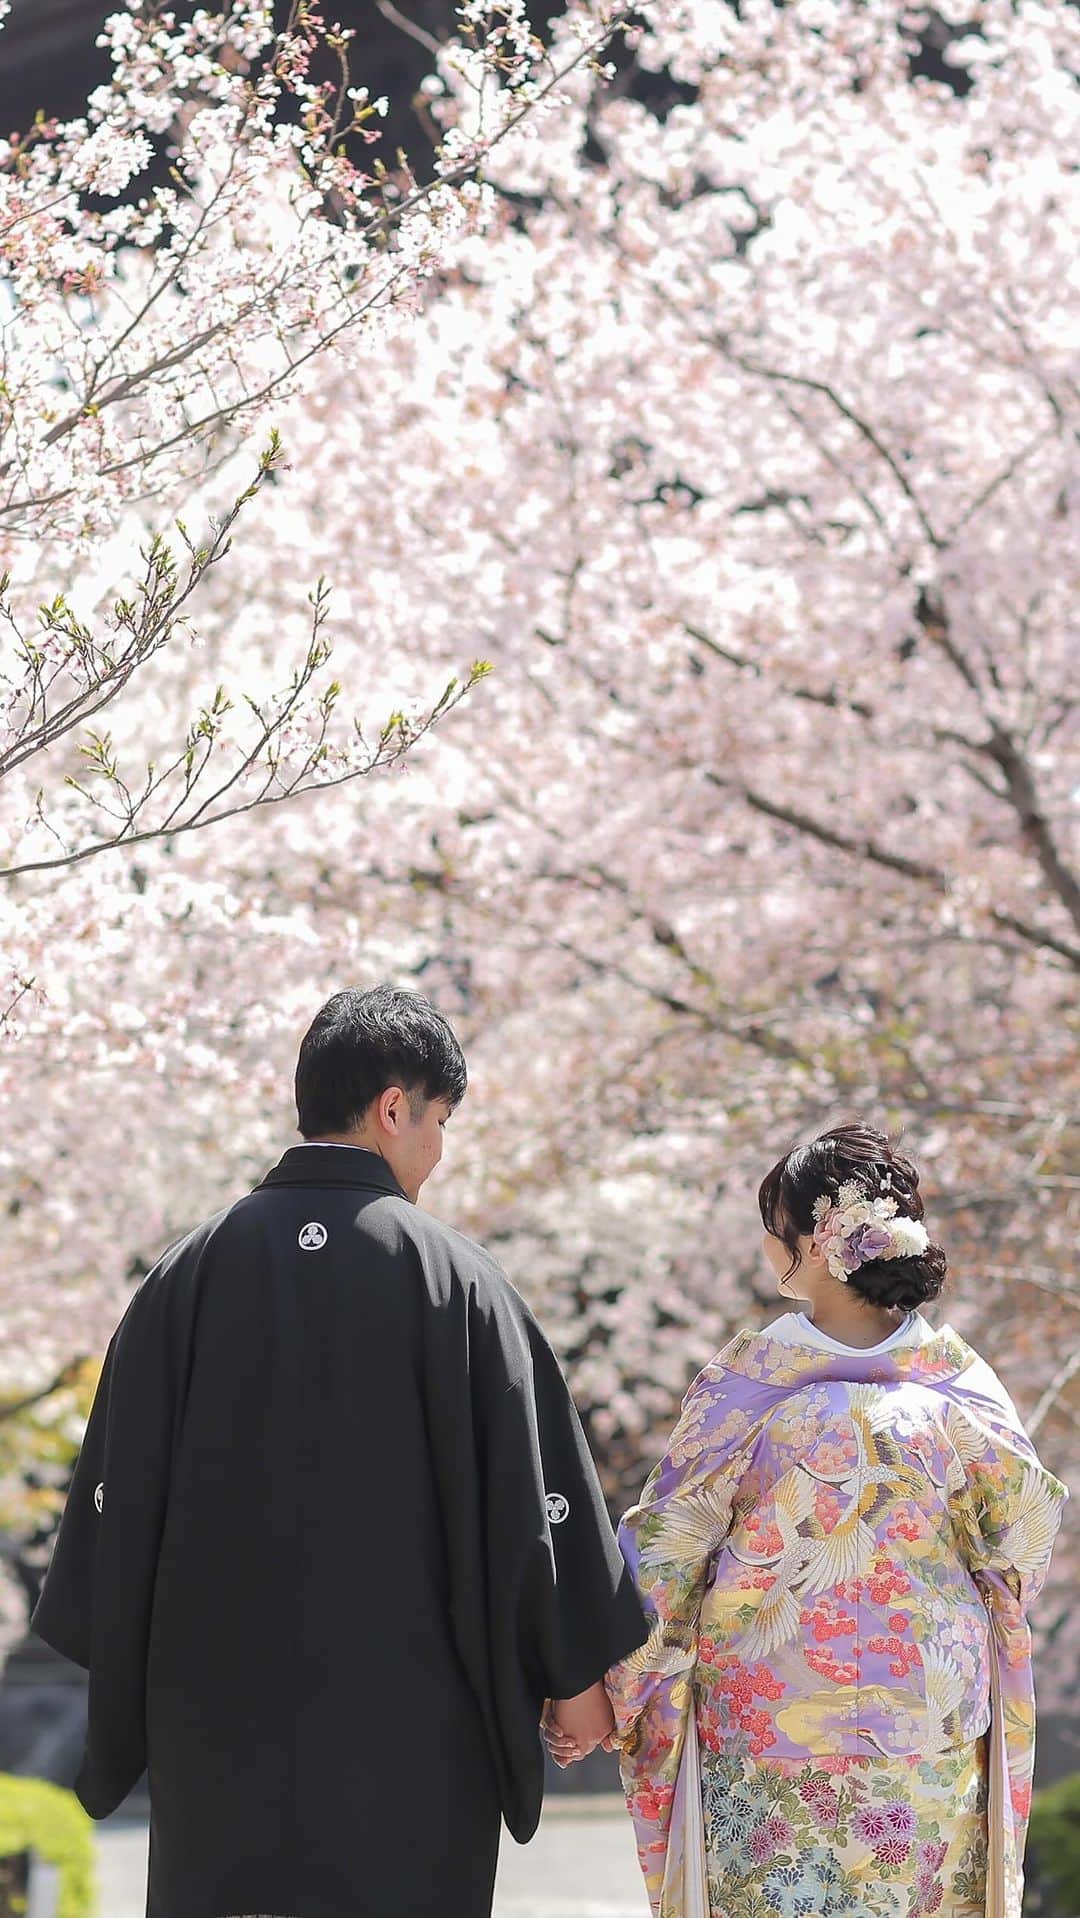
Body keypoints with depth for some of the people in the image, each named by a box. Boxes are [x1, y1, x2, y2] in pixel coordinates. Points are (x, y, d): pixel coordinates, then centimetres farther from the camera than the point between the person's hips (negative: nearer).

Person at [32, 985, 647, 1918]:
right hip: (404, 1701, -3)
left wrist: (124, 1682, 13)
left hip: (221, 1692, 3)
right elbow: (527, 1481, -4)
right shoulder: (452, 1277, -5)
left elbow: (123, 1485, 4)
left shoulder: (189, 1272, 2)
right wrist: (575, 1672, 6)